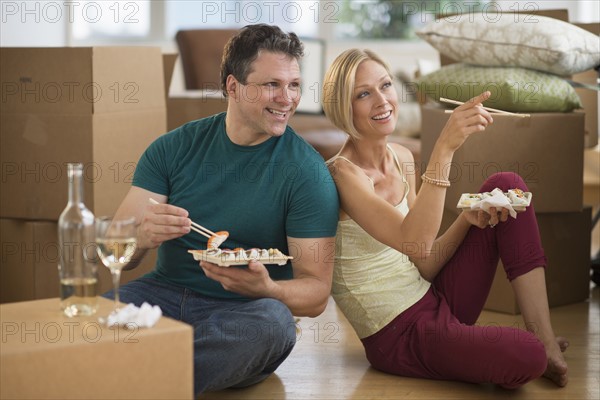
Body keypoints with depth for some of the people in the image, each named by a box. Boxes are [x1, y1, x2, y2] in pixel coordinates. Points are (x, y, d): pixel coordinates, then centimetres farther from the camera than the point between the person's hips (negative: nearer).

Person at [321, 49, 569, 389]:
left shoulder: (402, 158, 7)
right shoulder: (343, 174, -17)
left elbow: (423, 265, 8)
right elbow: (414, 243, -33)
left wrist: (467, 219, -8)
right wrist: (444, 148, -37)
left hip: (432, 297, 8)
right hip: (398, 336, -8)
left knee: (506, 186, -1)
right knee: (525, 355, -33)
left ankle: (547, 340, -2)